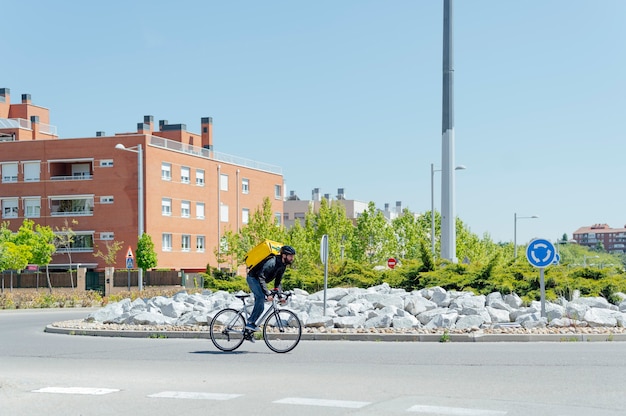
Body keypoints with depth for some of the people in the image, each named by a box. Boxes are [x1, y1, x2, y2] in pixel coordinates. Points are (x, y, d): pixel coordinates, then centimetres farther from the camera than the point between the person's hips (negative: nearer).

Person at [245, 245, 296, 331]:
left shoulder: (283, 266, 0)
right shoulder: (272, 262, -30)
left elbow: (278, 282, 9)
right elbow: (261, 278, -35)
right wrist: (268, 294, -39)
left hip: (260, 281, 10)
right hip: (253, 278, -10)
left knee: (259, 300, 7)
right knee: (261, 297, -26)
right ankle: (250, 323, -24)